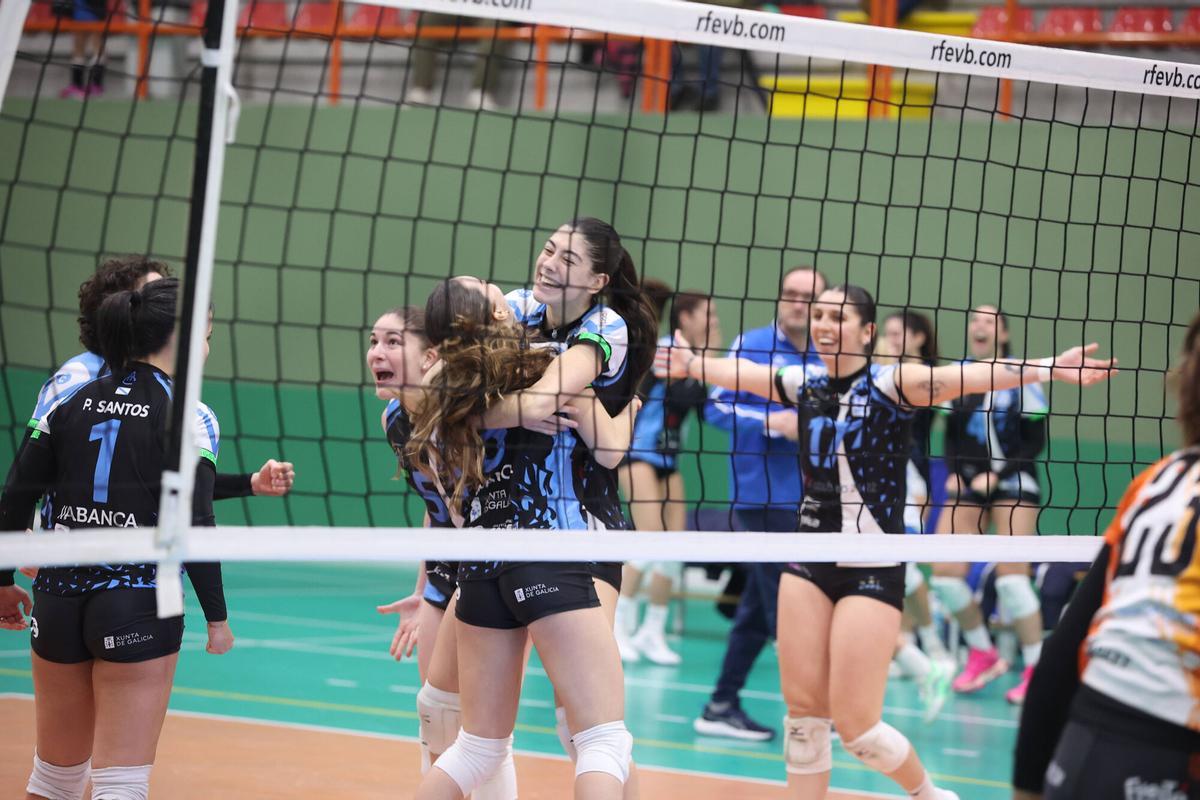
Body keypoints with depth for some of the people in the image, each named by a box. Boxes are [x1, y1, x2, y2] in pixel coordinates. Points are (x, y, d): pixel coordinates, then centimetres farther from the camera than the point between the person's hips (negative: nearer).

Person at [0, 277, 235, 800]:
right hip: (138, 607, -5)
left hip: (59, 600, 5)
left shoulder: (73, 402, 7)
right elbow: (193, 526, -13)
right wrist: (217, 617, -5)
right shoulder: (190, 417, -7)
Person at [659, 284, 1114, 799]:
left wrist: (1047, 369, -38)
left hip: (873, 572, -5)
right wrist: (690, 364, 35)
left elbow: (964, 377, -26)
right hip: (808, 564, 5)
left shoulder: (888, 385, -11)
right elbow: (739, 373, 24)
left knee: (854, 725, -4)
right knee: (803, 712, 5)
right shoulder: (803, 384, 5)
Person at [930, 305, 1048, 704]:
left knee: (1011, 577, -13)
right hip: (967, 486, 5)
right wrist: (953, 473, -4)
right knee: (945, 573, -3)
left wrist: (998, 476, -15)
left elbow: (1036, 442, -7)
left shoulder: (1020, 377, -7)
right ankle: (983, 655, 16)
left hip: (1013, 484, -5)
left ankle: (1036, 670, -2)